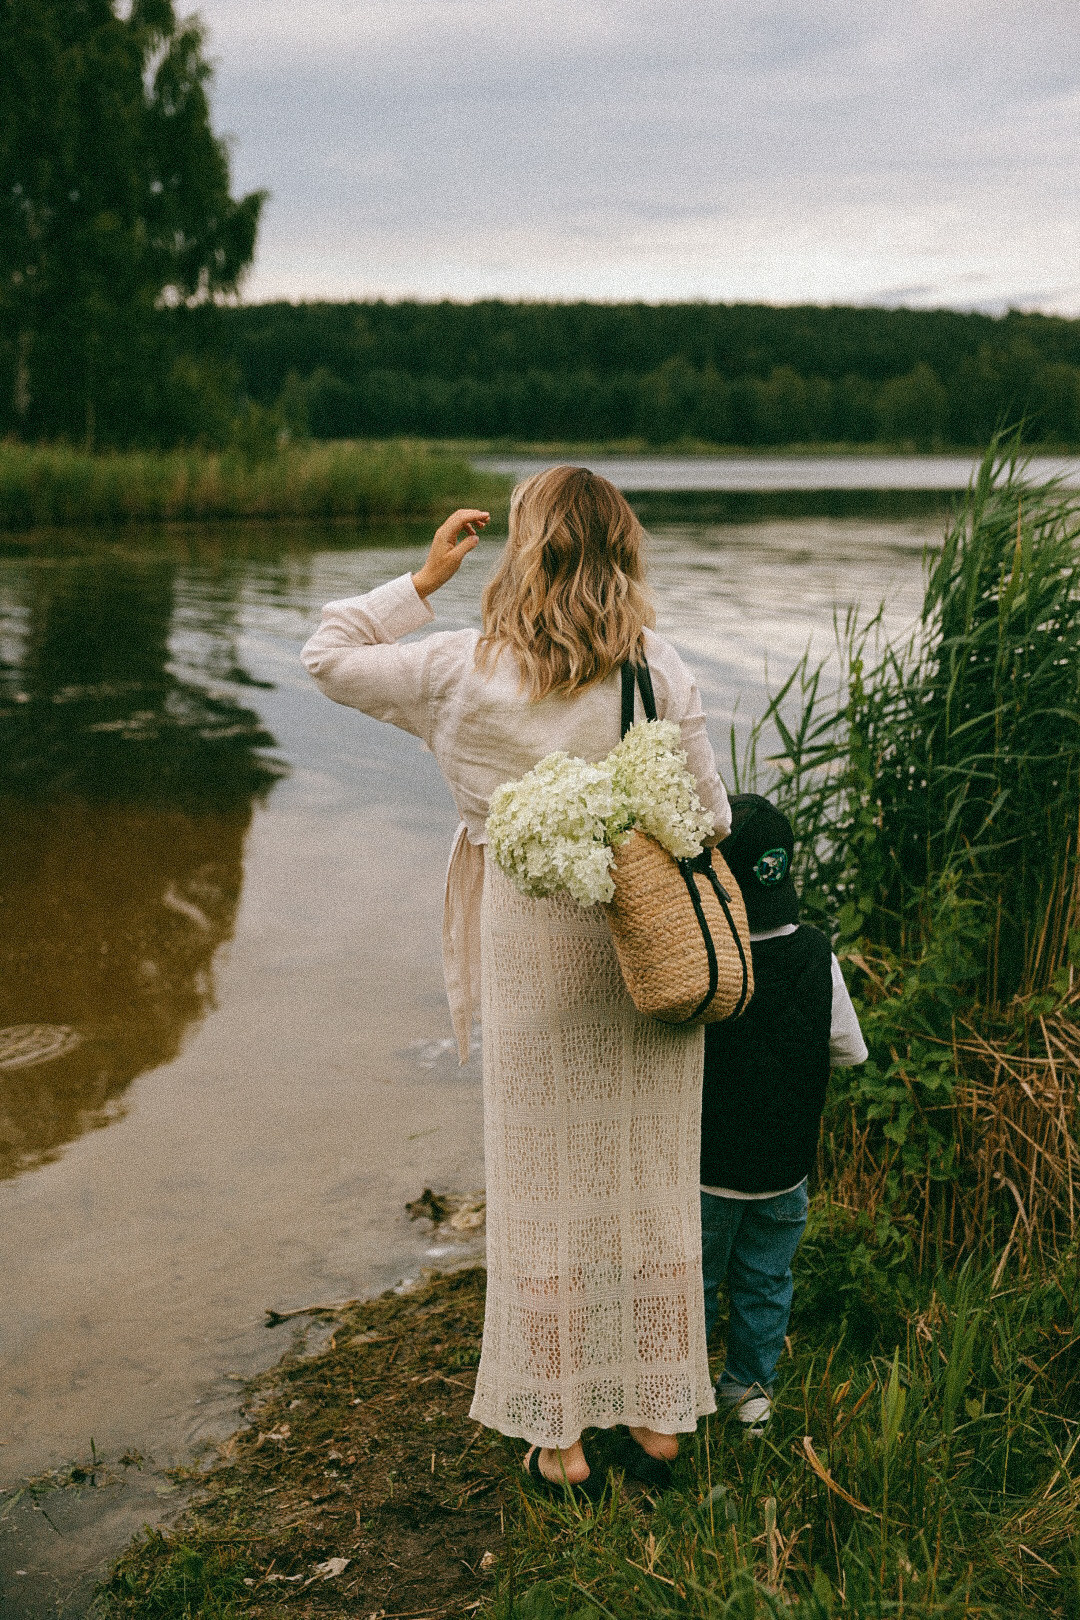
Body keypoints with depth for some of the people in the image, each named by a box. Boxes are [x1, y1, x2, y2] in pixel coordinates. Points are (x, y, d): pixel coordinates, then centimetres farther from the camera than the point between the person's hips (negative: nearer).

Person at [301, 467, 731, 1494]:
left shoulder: (466, 669, -10)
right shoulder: (659, 669, -7)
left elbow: (329, 656, 3)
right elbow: (707, 815, -2)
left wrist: (424, 579, 7)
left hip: (534, 954, -1)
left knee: (546, 1185, 11)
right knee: (649, 1180, 14)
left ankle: (560, 1437, 21)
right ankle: (657, 1418, 27)